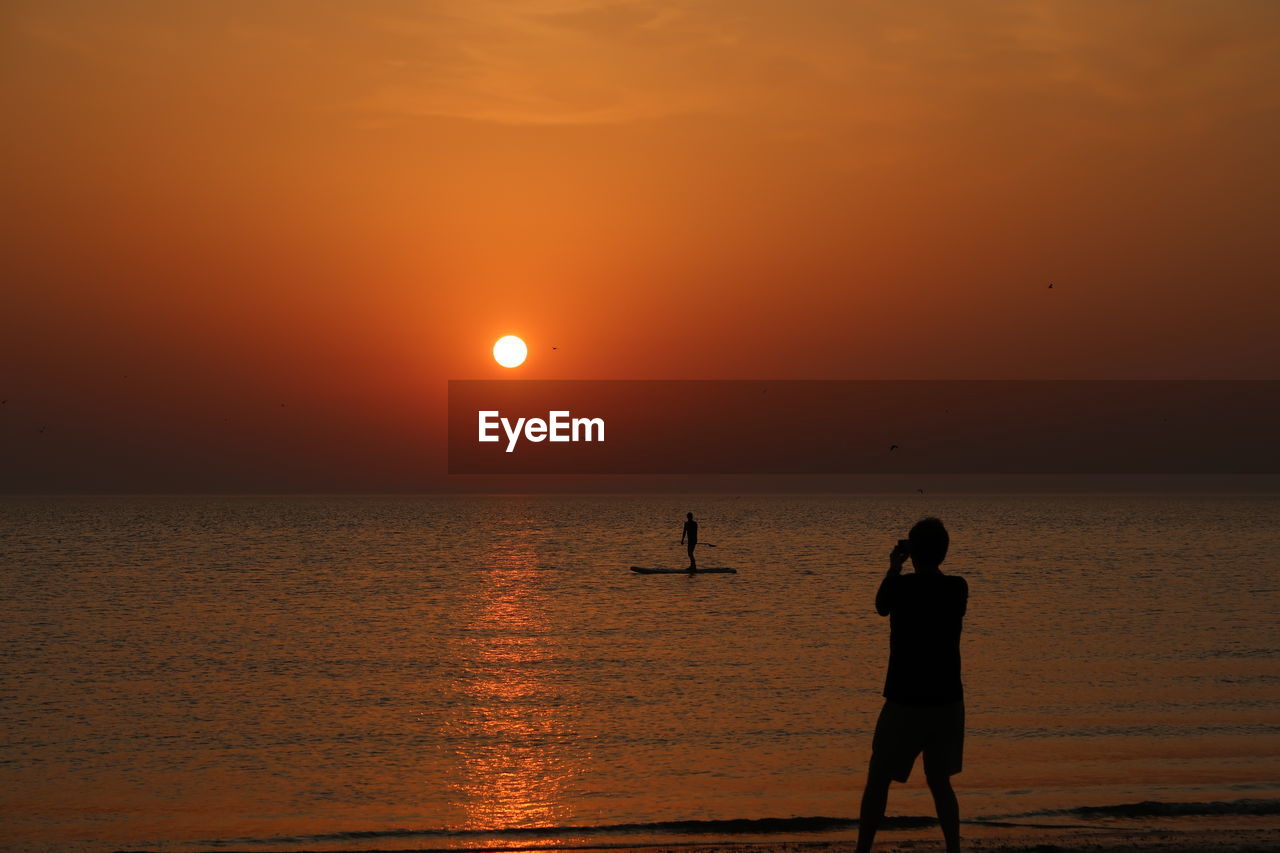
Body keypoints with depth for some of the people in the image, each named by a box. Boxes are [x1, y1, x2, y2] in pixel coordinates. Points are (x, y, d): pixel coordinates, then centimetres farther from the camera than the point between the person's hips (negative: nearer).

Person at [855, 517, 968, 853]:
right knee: (940, 782, 15)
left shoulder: (901, 587, -12)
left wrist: (894, 567, 19)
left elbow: (881, 607, 10)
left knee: (878, 781, 7)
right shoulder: (957, 588, -2)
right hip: (948, 701, 4)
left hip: (905, 702, -4)